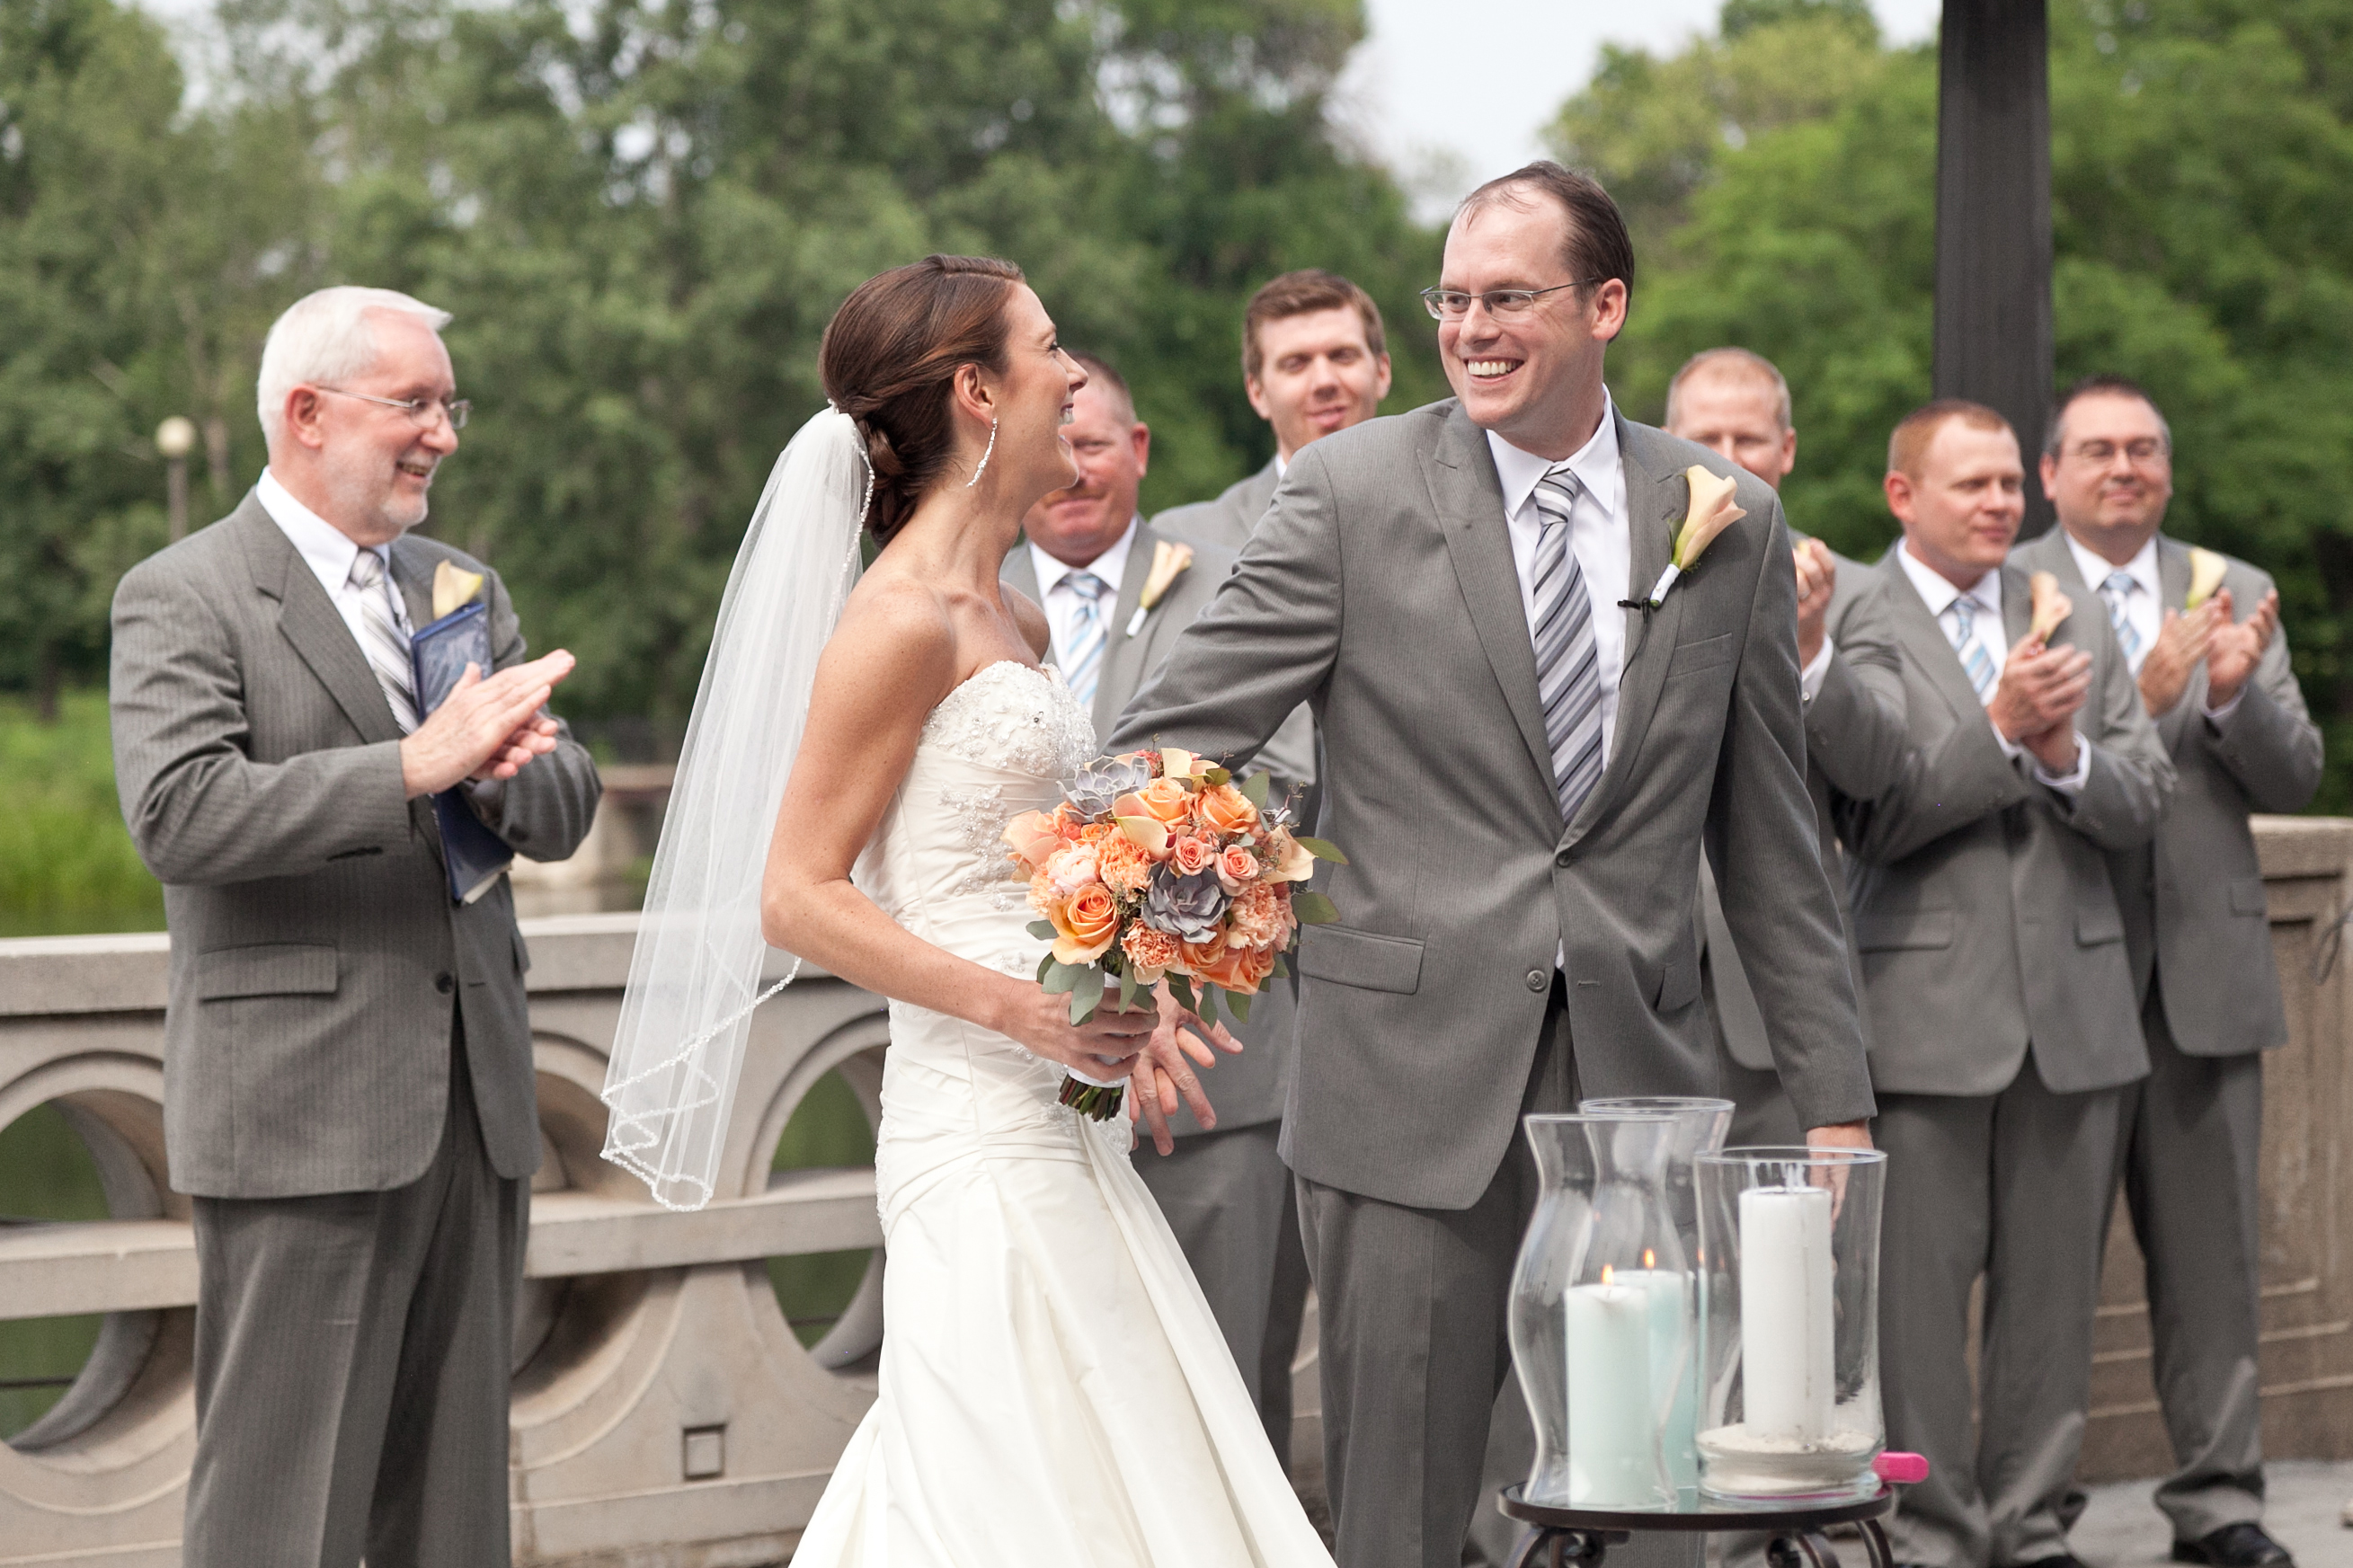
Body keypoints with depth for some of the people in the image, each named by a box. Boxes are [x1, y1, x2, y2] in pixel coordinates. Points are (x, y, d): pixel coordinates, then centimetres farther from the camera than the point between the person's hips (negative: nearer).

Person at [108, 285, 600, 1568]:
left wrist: (502, 766, -12)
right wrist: (413, 764, -24)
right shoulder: (181, 598, -4)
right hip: (300, 1113, -7)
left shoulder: (463, 588, 17)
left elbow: (565, 812, 11)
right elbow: (179, 814, -19)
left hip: (473, 1109, 7)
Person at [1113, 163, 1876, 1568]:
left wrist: (1833, 1098, 10)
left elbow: (1773, 840, 12)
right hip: (1416, 1083, -2)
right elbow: (1176, 739, -4)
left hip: (1639, 1082, 2)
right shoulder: (1354, 494, -1)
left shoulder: (1731, 525, 7)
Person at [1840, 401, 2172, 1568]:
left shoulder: (2074, 623, 14)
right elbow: (1871, 823, -12)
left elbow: (2142, 807, 8)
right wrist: (1999, 728, -18)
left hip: (2073, 1004, 5)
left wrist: (2065, 751, -11)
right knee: (1919, 1284, -1)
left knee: (2055, 1284, 8)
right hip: (1927, 1010, -5)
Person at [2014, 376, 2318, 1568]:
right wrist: (2138, 698, -22)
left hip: (2204, 970, 3)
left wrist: (2238, 695, -13)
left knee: (2209, 1245, 5)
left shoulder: (2235, 596, 13)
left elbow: (2294, 781, 7)